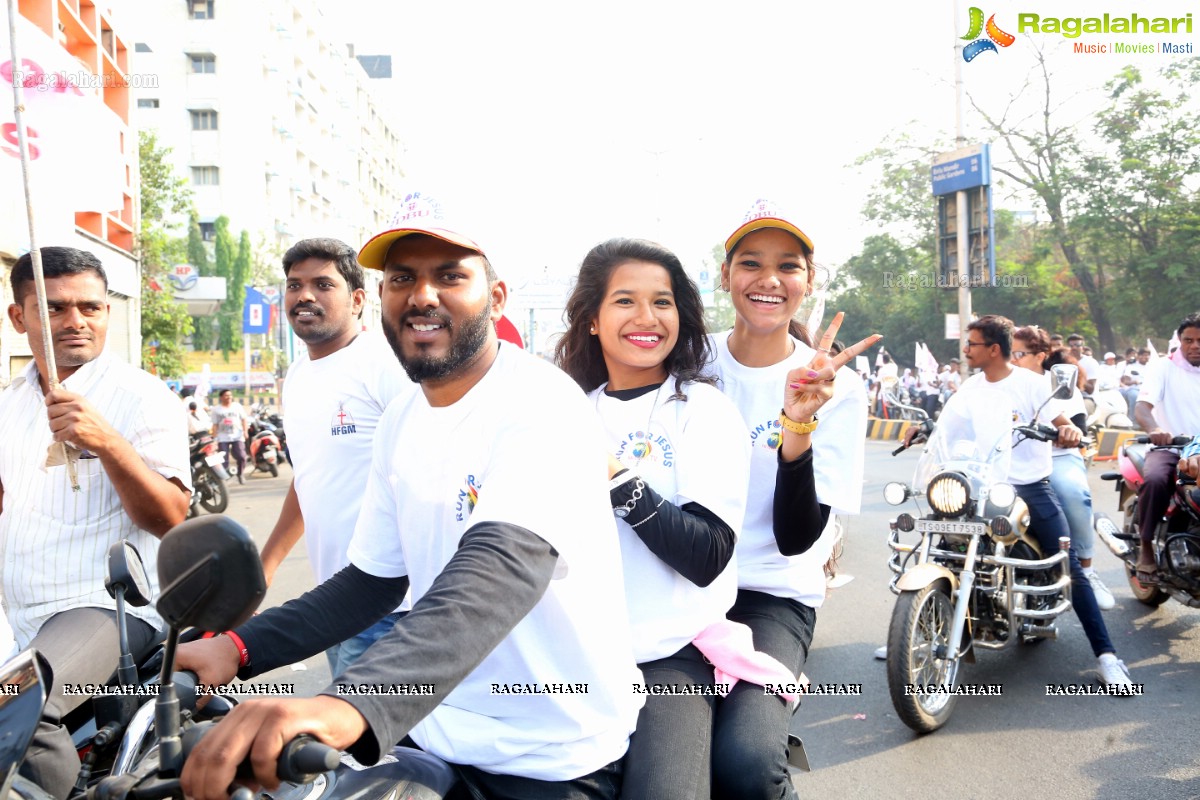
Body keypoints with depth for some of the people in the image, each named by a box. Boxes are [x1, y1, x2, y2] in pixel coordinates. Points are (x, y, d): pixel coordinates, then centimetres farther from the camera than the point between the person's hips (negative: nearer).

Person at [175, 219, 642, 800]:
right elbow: (373, 579, 8)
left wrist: (350, 706, -52)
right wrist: (240, 645, -7)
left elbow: (503, 570, -36)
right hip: (432, 736, 6)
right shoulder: (400, 422, 4)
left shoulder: (541, 403, -20)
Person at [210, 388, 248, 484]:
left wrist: (245, 431, -4)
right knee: (224, 459, -6)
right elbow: (215, 425, 5)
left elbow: (243, 420, 9)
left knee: (241, 456, -10)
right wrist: (214, 437, -3)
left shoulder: (237, 406, 10)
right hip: (223, 438, 0)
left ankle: (241, 474, 9)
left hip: (237, 436, 0)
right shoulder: (216, 409, 8)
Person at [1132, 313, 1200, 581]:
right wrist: (1154, 429, -37)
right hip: (1169, 447, -4)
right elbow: (1141, 407, -15)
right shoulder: (1165, 369, 1)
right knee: (1154, 479, -33)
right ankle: (1146, 549, -21)